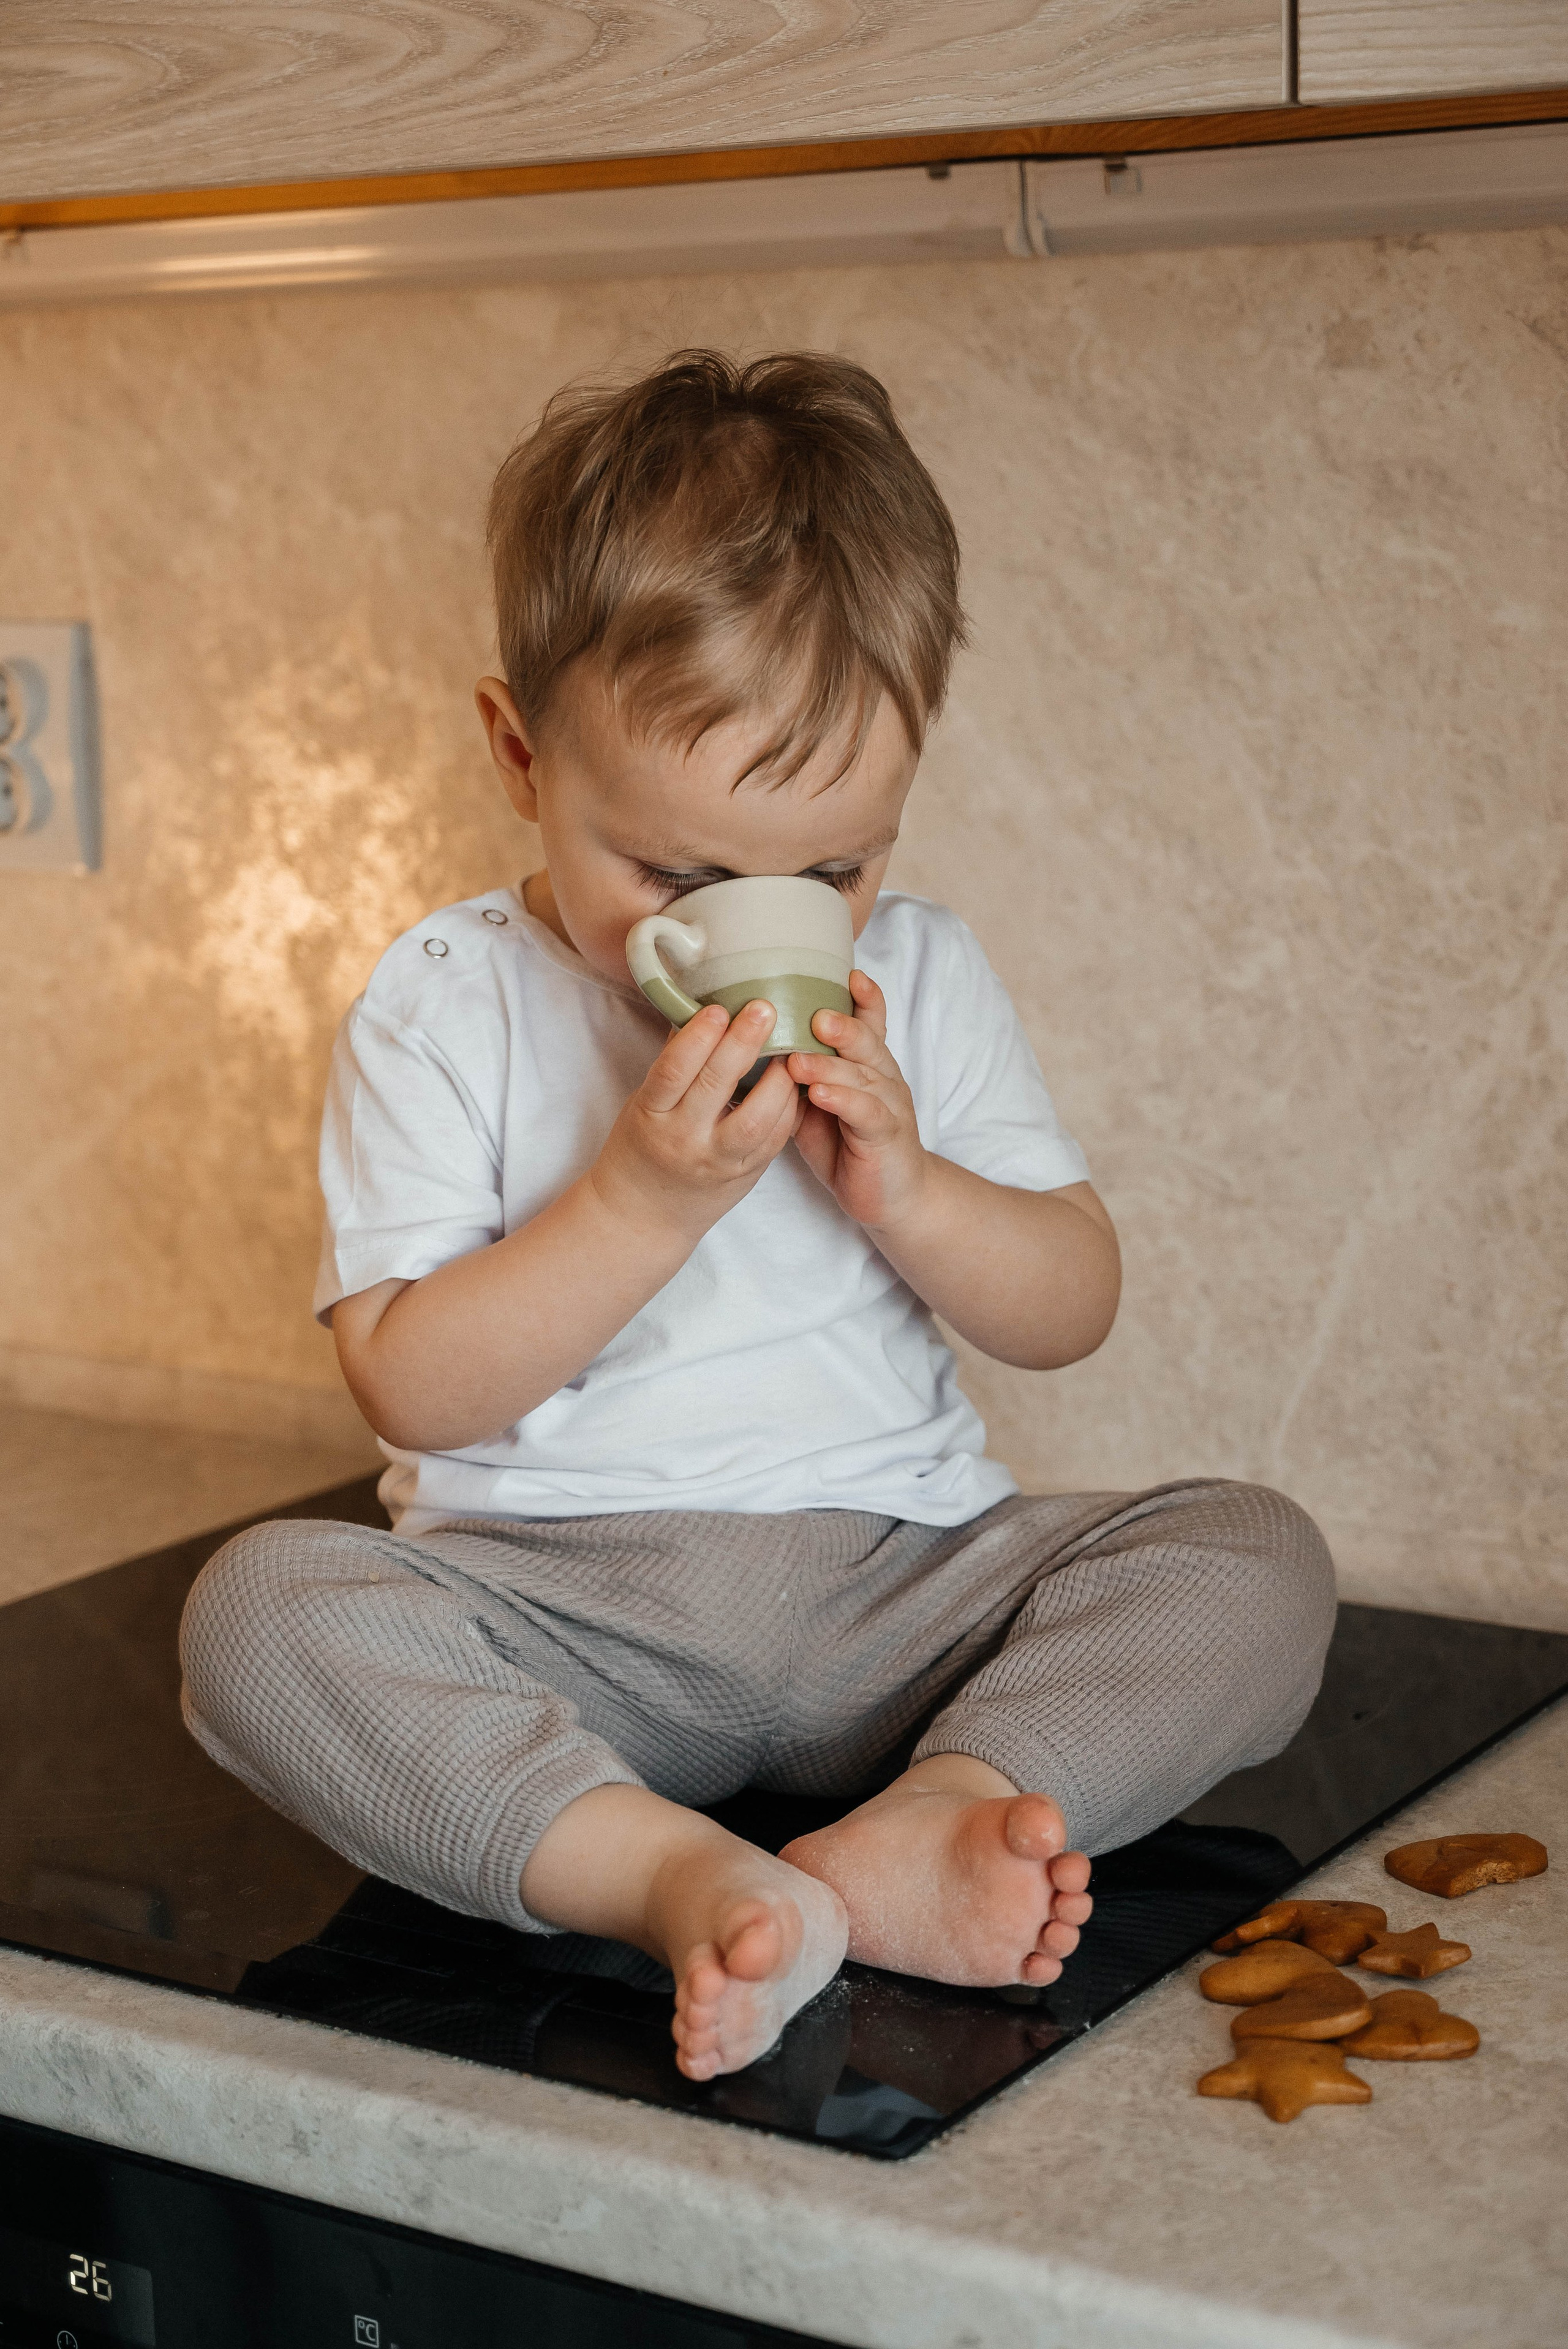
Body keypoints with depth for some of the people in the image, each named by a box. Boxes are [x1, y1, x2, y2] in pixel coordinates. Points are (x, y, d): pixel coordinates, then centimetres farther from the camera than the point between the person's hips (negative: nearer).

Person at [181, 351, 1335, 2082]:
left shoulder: (917, 980, 6)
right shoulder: (442, 1010, -3)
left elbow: (1072, 1311, 7)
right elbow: (411, 1387, -10)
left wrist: (904, 1187, -13)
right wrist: (644, 1196, -21)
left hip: (892, 1577, 3)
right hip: (557, 1601, -2)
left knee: (1254, 1560, -18)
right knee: (264, 1611, -29)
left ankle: (914, 1836, -37)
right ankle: (679, 1878, -43)